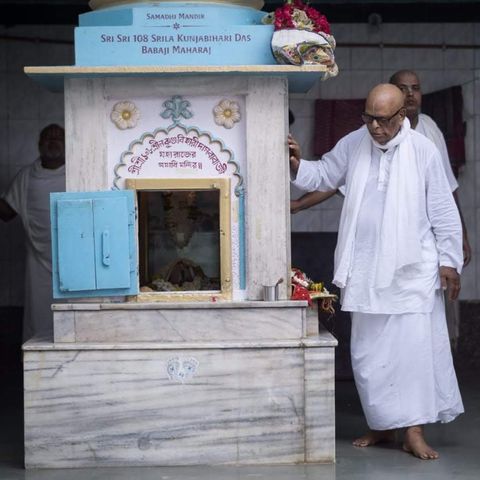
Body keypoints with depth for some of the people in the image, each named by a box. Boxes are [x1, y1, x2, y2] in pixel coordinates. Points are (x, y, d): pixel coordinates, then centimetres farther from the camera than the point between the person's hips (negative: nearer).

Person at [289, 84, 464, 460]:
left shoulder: (423, 150, -5)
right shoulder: (353, 145, 3)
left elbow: (443, 210, -2)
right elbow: (323, 175, 15)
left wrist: (449, 260, -1)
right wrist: (297, 165, -6)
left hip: (412, 268, -4)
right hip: (365, 269, 4)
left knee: (414, 346, -8)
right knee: (369, 351, 8)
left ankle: (414, 430, -2)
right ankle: (383, 424, 20)